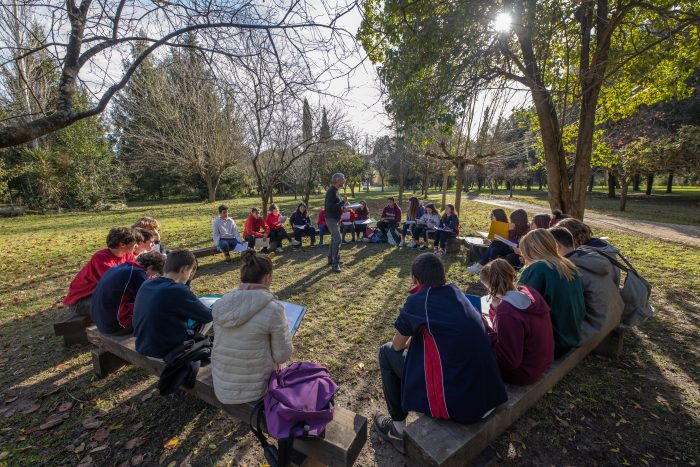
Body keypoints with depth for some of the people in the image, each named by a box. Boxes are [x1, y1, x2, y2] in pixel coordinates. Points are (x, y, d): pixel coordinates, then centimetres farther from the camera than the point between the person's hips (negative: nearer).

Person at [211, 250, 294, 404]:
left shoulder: (219, 304, -9)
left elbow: (224, 340, 6)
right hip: (254, 389, -4)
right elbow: (283, 355, -15)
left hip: (221, 388, 5)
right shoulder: (273, 309, -25)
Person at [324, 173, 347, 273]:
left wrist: (343, 203, 6)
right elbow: (330, 207, -27)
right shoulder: (331, 191, -19)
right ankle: (335, 264, -9)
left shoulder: (335, 190, 13)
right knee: (338, 240, -13)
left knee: (334, 239, 18)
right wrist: (343, 202, -22)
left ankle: (331, 260, 31)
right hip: (331, 219, -11)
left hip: (335, 219, 11)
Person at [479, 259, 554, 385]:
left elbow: (509, 360, -27)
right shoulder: (527, 292, -7)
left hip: (524, 372, -8)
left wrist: (487, 330, -25)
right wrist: (496, 307, -8)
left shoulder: (507, 312, -34)